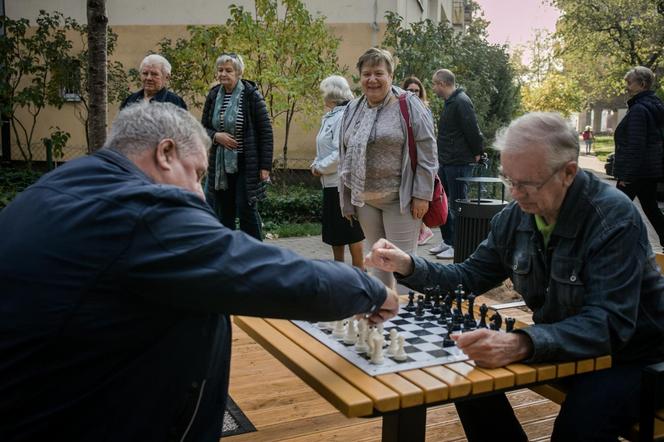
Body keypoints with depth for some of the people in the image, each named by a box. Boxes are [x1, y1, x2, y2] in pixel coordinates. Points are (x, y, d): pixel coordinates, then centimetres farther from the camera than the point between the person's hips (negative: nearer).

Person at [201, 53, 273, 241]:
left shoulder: (251, 95, -7)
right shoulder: (213, 95, 7)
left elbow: (266, 131, -7)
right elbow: (203, 127, 15)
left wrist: (265, 165, -11)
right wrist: (216, 136, -8)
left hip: (247, 163, -5)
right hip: (220, 164, 5)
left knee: (246, 209, -5)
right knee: (223, 213, 7)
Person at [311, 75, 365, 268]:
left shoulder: (344, 116, -16)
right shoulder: (331, 117, 13)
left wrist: (321, 168, -14)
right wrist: (316, 164, 4)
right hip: (331, 182, 10)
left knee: (350, 231, 1)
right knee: (334, 230, 16)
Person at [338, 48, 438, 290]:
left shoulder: (408, 106, -7)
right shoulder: (352, 110, 10)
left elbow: (426, 153, -9)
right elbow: (345, 156, 15)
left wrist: (421, 195, -13)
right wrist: (347, 199, 13)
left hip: (400, 198, -5)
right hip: (365, 199, 5)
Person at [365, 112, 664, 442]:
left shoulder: (615, 220, -25)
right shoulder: (514, 217, -5)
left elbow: (609, 324, -35)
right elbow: (470, 276, 6)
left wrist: (520, 345, -50)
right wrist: (407, 266, -11)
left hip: (627, 355, -6)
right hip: (559, 341, 6)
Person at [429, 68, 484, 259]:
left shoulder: (461, 102, -16)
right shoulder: (450, 102, 16)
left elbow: (473, 131, -20)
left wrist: (477, 153, -11)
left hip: (460, 163, -10)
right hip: (446, 163, 10)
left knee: (457, 205, -2)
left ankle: (457, 246, 8)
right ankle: (447, 241, 25)